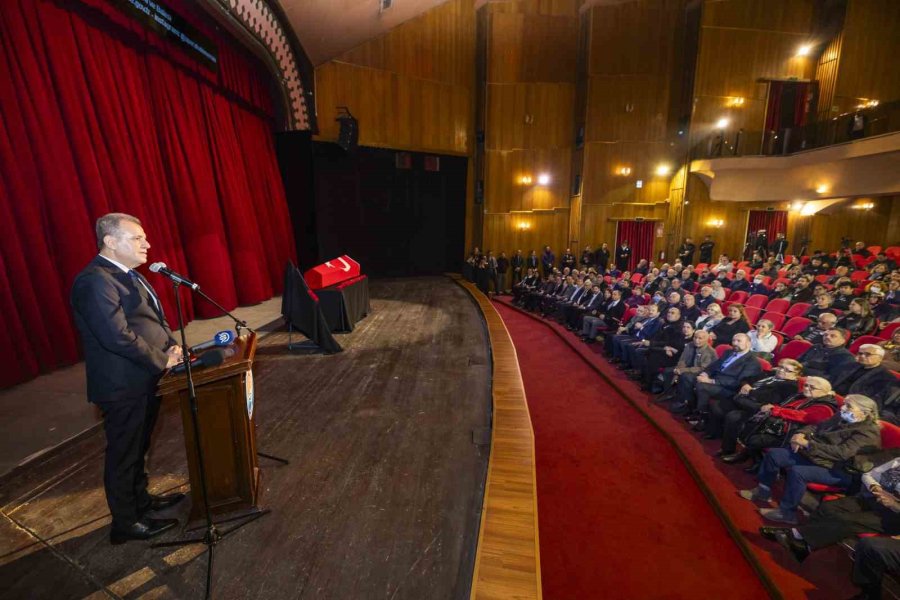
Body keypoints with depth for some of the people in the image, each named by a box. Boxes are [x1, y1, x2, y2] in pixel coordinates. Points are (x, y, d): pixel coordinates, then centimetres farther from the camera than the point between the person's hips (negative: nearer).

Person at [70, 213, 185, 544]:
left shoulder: (128, 274, 9)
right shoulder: (94, 281, -21)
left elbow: (155, 315, 16)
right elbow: (118, 336, -27)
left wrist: (171, 344, -1)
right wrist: (162, 360, -16)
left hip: (145, 380, 9)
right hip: (123, 386, -9)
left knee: (138, 447, 24)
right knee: (123, 455, 8)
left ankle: (140, 498, 43)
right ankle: (126, 523, 27)